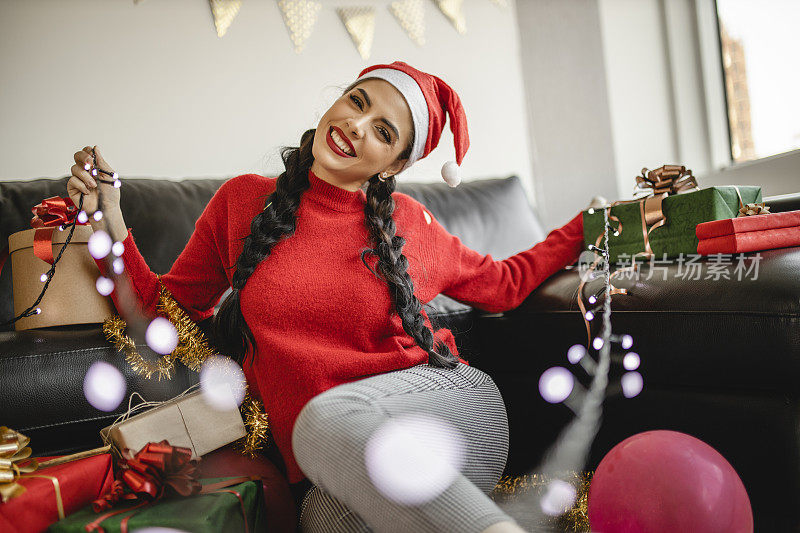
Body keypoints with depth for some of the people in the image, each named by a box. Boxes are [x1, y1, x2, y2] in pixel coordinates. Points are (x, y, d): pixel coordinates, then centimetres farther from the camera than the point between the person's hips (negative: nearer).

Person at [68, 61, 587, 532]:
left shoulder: (409, 222, 8)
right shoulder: (242, 200, 8)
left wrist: (589, 227, 20)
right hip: (323, 461, 0)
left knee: (330, 418, -34)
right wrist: (110, 223, 1)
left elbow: (503, 284, 21)